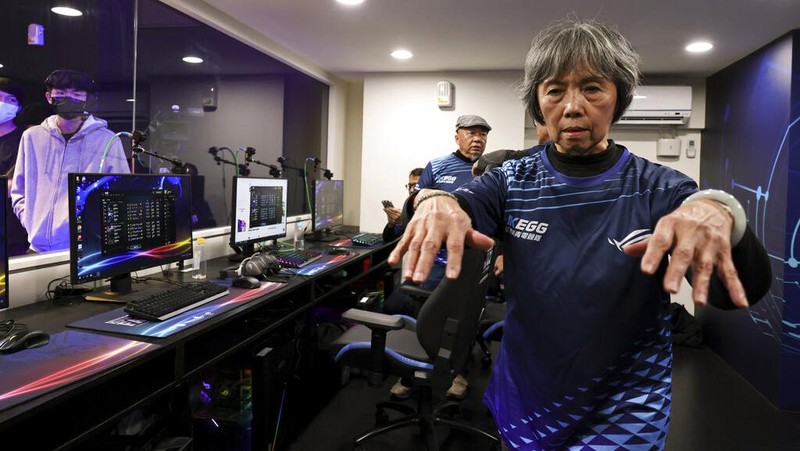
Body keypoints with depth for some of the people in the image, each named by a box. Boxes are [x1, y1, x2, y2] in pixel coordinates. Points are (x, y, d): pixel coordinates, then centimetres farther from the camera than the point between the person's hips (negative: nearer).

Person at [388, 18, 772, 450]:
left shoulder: (660, 189, -11)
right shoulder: (513, 181, -5)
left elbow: (746, 291, -22)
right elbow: (453, 219, -19)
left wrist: (718, 211, -44)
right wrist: (436, 200, -43)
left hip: (623, 416, -1)